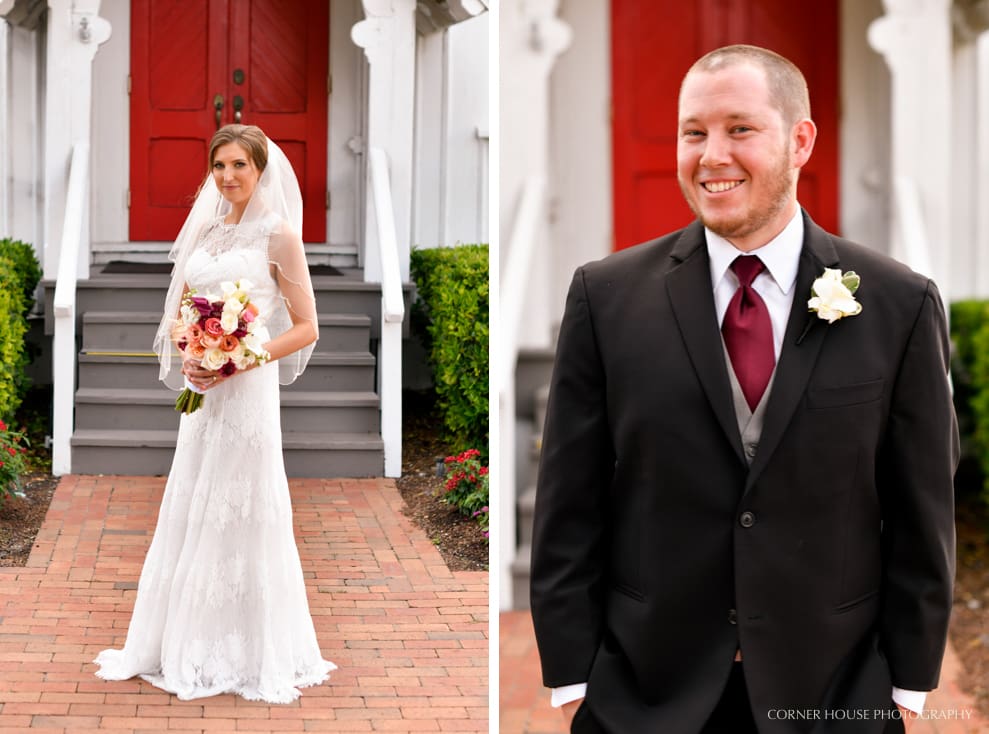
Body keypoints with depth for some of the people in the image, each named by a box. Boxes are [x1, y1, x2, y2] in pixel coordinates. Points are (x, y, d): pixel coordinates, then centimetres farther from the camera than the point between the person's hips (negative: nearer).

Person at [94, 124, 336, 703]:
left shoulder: (278, 236, -6)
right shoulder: (204, 231, 11)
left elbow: (306, 328, -8)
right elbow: (178, 314, 15)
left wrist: (240, 362, -17)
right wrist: (188, 359, -5)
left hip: (246, 390, -6)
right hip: (201, 390, 6)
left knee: (241, 514, -1)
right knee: (191, 513, 10)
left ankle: (254, 653, 11)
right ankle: (190, 644, 22)